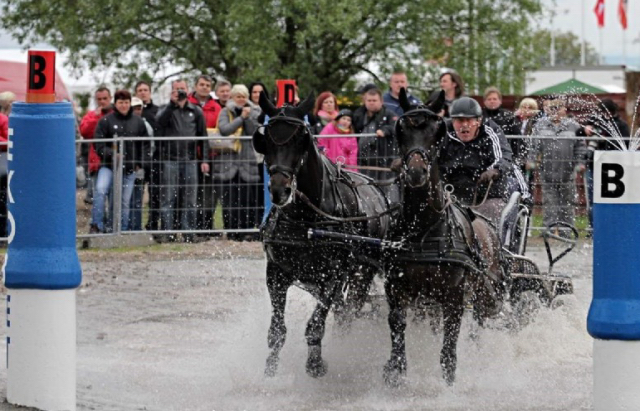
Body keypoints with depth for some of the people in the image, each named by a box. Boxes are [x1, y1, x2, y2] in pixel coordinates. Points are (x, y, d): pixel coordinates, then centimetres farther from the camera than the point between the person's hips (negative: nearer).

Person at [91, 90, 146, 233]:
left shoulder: (138, 122, 11)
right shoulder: (106, 121, 0)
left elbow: (144, 145, 18)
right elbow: (99, 145, -5)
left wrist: (139, 163, 9)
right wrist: (112, 154, -19)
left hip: (130, 169, 3)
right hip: (108, 166, -3)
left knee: (124, 202, 6)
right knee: (100, 190, -26)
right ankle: (96, 225, -23)